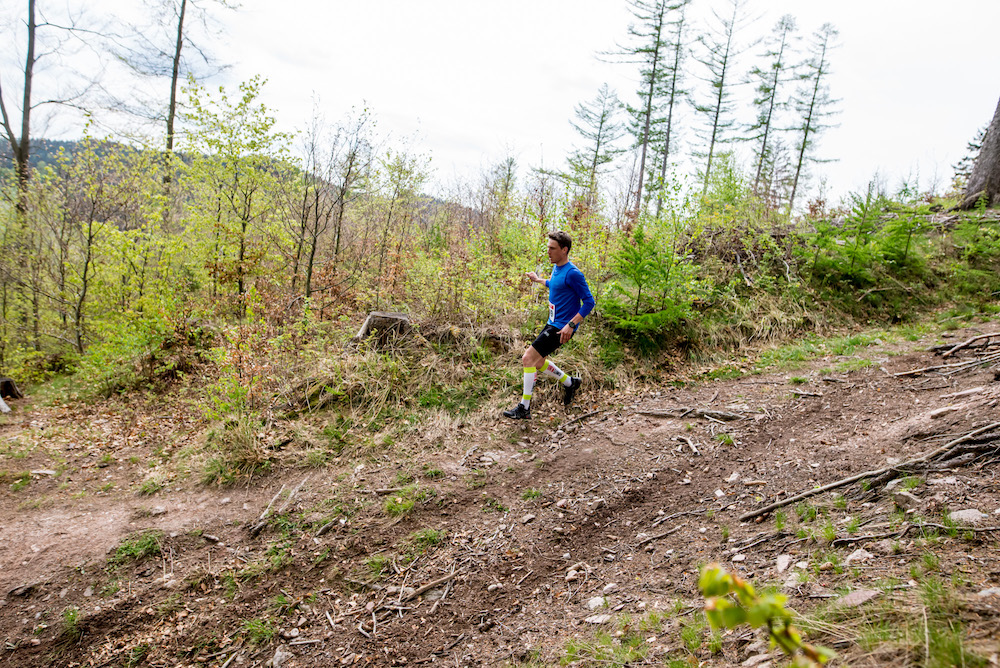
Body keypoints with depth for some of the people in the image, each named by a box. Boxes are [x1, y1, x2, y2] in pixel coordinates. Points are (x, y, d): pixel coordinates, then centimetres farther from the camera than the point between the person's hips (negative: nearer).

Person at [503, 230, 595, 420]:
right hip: (552, 324, 9)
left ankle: (524, 408, -1)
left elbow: (589, 302, -20)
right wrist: (539, 280, 38)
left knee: (528, 358, -11)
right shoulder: (556, 268, 7)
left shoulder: (572, 273, -20)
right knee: (538, 363, 16)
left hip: (562, 328, -9)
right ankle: (570, 383, 35)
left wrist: (571, 325, -26)